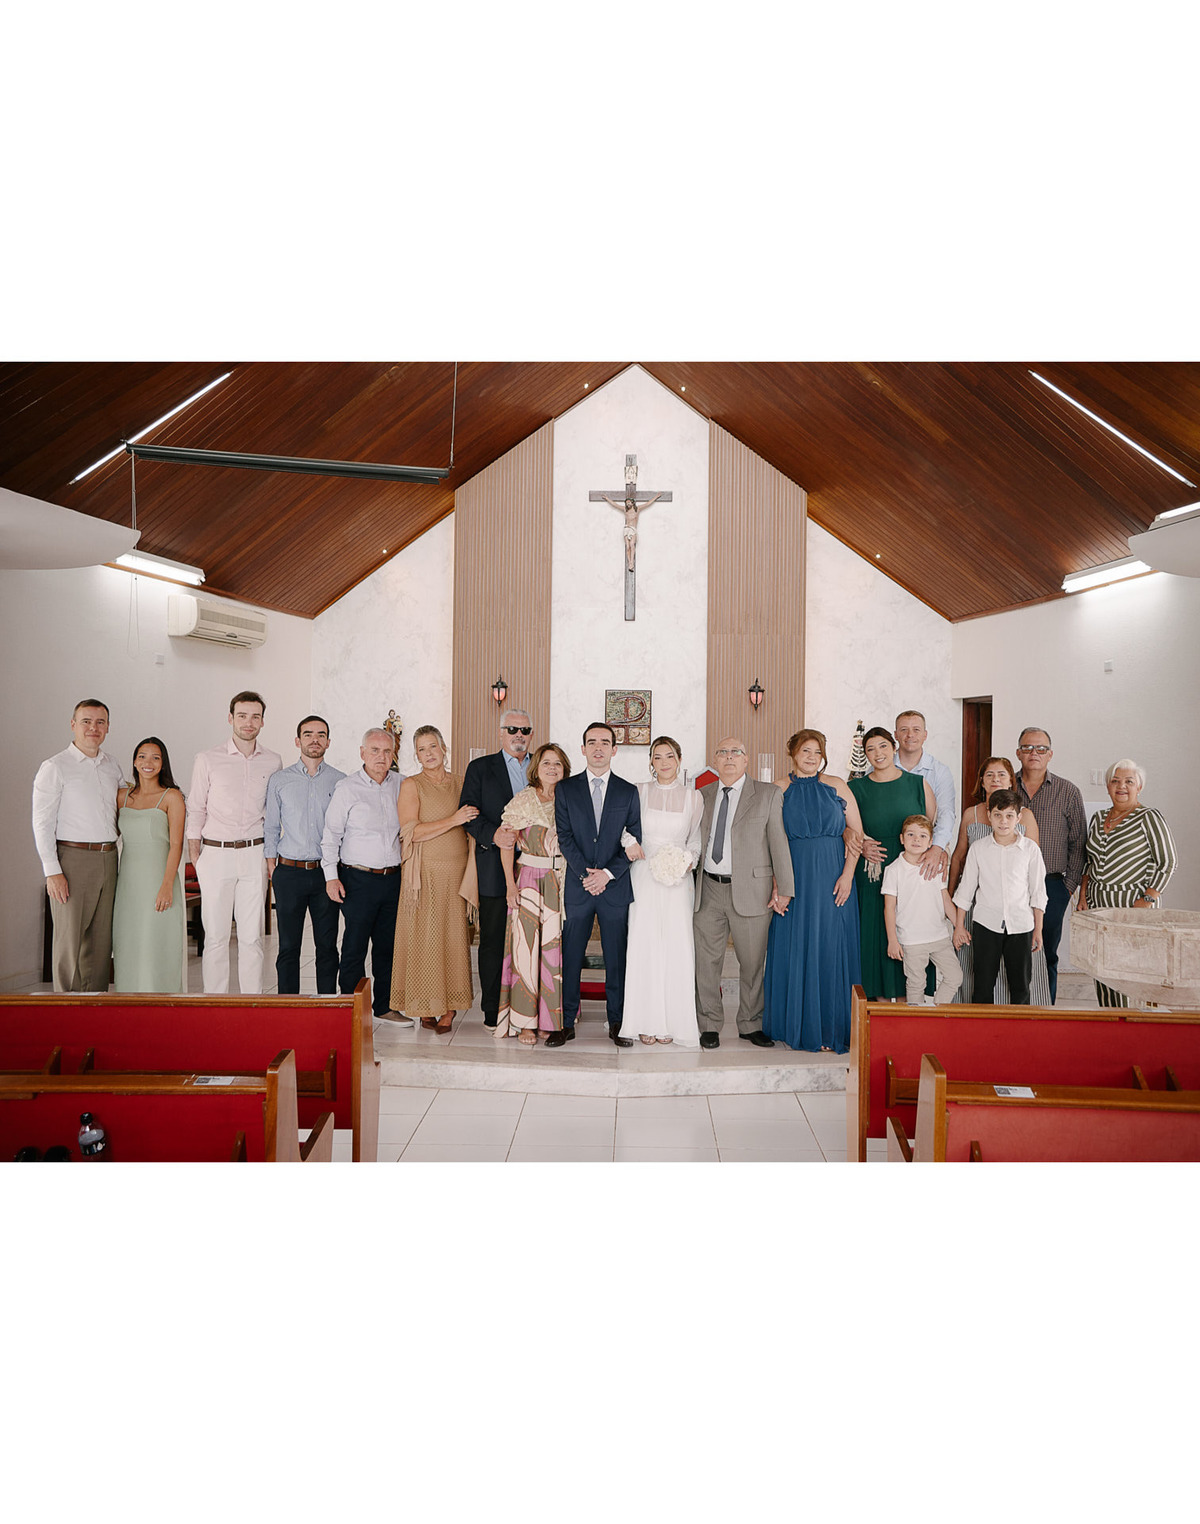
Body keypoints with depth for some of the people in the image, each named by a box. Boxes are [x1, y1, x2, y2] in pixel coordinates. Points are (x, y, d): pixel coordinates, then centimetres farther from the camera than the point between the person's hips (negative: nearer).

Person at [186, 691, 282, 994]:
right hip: (215, 855, -1)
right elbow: (195, 812, 5)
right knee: (216, 936, 0)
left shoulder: (273, 762, 7)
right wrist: (195, 860, 0)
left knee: (252, 935, 3)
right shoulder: (208, 760, 2)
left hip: (254, 856, 2)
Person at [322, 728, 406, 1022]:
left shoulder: (401, 786, 8)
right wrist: (331, 876, -9)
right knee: (354, 946, -2)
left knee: (388, 945, 10)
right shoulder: (346, 788, -3)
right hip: (358, 879, -4)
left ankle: (385, 1006, 21)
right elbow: (331, 835, -2)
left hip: (393, 878, 4)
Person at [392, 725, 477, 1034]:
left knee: (454, 937, 4)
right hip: (427, 872, -4)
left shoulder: (459, 782, 12)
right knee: (425, 937, -1)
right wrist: (453, 820, -17)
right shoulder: (411, 786, -1)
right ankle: (426, 1007, 9)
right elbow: (411, 831, -13)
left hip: (458, 870, 4)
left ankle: (449, 1008, 11)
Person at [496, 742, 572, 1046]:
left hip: (562, 881, 3)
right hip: (529, 880, -3)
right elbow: (507, 844, -2)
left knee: (556, 947, 4)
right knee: (526, 947, -2)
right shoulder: (523, 801, -2)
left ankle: (552, 1017, 15)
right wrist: (510, 884, -7)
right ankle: (525, 1022, 6)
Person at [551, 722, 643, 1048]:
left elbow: (635, 840, 2)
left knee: (617, 958, 6)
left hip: (616, 886, 0)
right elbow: (564, 836, -1)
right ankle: (566, 1023, 12)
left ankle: (617, 1023, 17)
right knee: (570, 957, 3)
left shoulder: (628, 792, 6)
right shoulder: (566, 788, 6)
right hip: (577, 886, 0)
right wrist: (585, 874, -12)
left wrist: (608, 873, -10)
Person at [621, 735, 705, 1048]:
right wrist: (628, 843, -10)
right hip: (643, 878, 0)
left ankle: (672, 1021, 9)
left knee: (676, 948, -2)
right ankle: (648, 1021, 7)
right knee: (644, 945, -2)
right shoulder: (638, 792, 4)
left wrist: (689, 860, -6)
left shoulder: (693, 797, 6)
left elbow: (696, 840, 12)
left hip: (677, 881, 0)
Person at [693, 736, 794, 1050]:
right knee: (707, 961, 5)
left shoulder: (768, 795, 2)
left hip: (751, 891, -2)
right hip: (708, 891, 3)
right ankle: (710, 1025, 18)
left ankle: (750, 1024, 22)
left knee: (753, 962, 6)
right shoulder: (702, 796, 12)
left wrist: (783, 889, -7)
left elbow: (779, 844, -2)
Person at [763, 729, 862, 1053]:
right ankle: (795, 1025, 17)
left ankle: (830, 1029, 10)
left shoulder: (836, 786, 5)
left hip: (832, 878, 0)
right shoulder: (780, 790, 5)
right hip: (793, 879, 0)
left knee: (830, 949, 1)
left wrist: (847, 874, -8)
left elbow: (857, 832, 3)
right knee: (793, 950, 5)